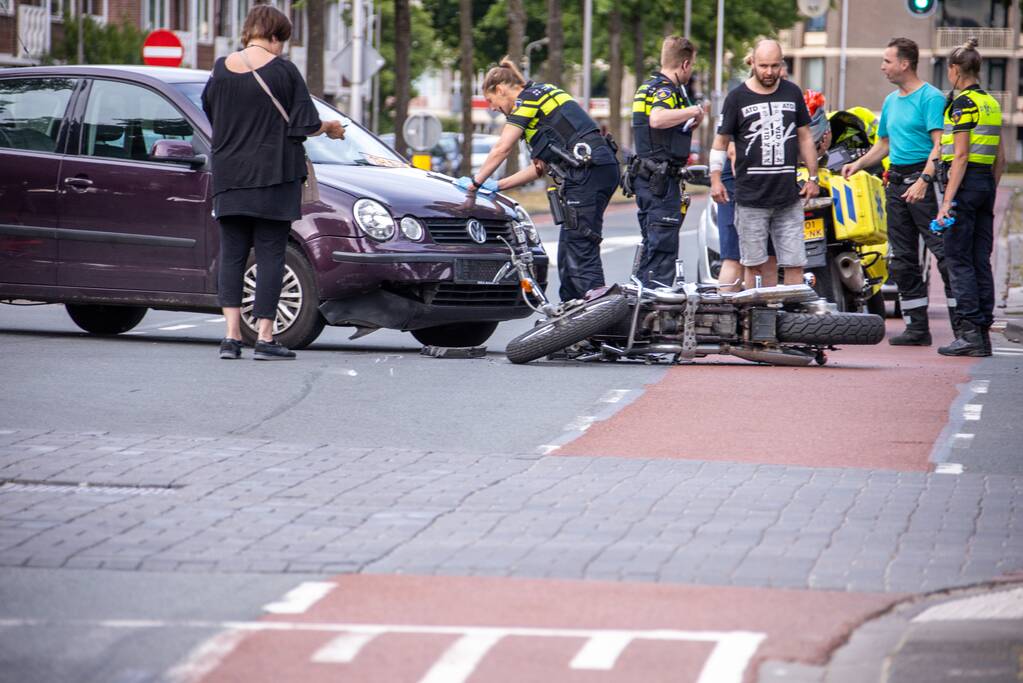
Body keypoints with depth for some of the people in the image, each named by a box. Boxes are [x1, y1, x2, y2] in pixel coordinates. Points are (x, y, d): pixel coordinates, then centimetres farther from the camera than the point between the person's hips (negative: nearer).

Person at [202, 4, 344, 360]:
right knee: (270, 254, 1)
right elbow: (305, 124, -7)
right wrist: (331, 129, 13)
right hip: (275, 176, -3)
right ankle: (265, 337, 0)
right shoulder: (284, 71, -8)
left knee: (231, 253, 8)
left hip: (229, 177, 3)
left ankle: (231, 335, -2)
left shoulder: (221, 69, 2)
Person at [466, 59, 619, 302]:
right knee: (569, 250, 10)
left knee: (580, 250, -12)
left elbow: (502, 148, -6)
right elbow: (542, 165, 26)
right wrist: (497, 186, 25)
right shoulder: (545, 95, 28)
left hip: (588, 170, -9)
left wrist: (475, 182, 5)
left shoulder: (528, 98, 0)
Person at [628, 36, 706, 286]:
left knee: (652, 243, 16)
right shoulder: (666, 90, -13)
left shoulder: (648, 86, 18)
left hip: (645, 178, 10)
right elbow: (657, 119, -34)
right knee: (664, 246, -10)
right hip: (661, 179, -10)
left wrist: (690, 123, 22)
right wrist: (692, 111, -22)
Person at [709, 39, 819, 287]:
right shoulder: (737, 98, 2)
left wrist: (813, 177, 13)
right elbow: (721, 140, 5)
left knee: (795, 264, -2)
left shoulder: (793, 93, 10)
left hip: (789, 197, 2)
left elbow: (805, 137, 17)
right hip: (751, 199, -2)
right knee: (754, 265, 1)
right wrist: (715, 178, -5)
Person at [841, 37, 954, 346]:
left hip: (924, 182, -9)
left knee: (944, 252, -11)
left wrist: (924, 180, -25)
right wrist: (858, 164, 13)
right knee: (903, 260, 8)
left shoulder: (930, 97, -8)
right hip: (896, 180, 9)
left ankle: (962, 325, -13)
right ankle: (917, 327, 12)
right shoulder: (891, 101, 19)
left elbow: (939, 144, -16)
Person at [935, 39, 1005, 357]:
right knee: (981, 261, 8)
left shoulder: (963, 104, -11)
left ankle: (970, 332, -12)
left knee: (957, 259, -6)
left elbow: (961, 156, -17)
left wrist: (947, 200, -18)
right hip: (987, 182, 8)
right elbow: (1000, 160, 16)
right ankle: (983, 333, 7)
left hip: (965, 181, -8)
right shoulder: (991, 104, 14)